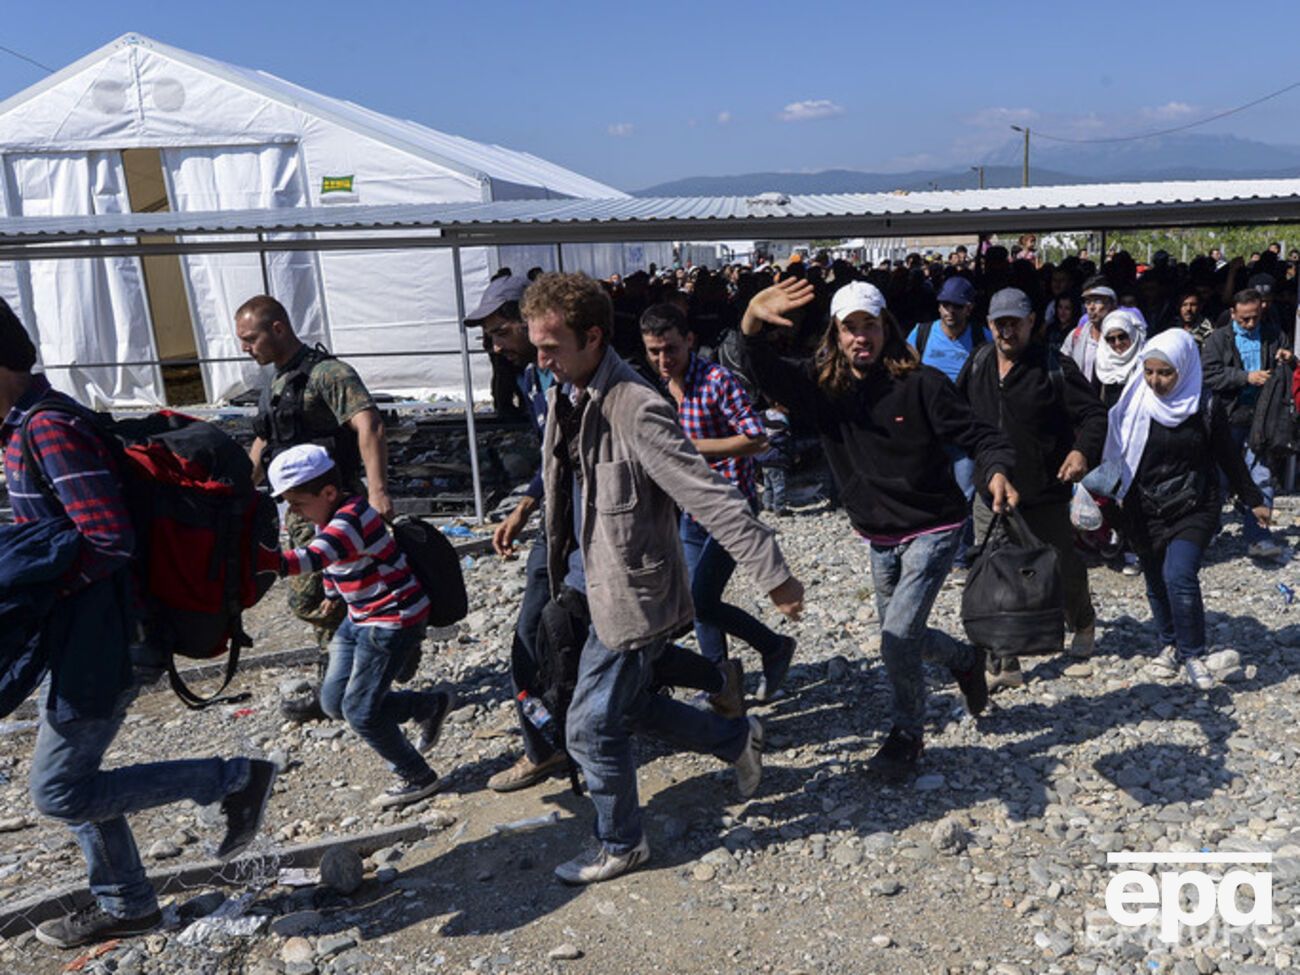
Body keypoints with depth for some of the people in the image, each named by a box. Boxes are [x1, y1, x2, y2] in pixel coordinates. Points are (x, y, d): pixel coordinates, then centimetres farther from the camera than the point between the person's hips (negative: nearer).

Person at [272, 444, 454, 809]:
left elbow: (314, 558, -45)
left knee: (360, 711, -5)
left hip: (395, 620, -10)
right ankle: (430, 706, 28)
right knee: (334, 701, 12)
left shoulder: (351, 520, -26)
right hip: (361, 619, 10)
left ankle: (417, 778, 17)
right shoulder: (331, 517, 4)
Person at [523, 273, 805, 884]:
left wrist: (772, 574, -27)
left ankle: (620, 845, 27)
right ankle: (737, 739, 42)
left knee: (593, 727, 3)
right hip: (604, 585, 9)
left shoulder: (636, 410, -26)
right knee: (629, 705, 22)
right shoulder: (566, 397, 3)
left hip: (635, 593, -9)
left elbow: (710, 498, -28)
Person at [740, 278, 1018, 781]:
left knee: (897, 639, -11)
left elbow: (975, 434, -14)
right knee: (900, 638, 19)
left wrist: (996, 471, -37)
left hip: (932, 529, -5)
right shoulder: (823, 387, -6)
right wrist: (752, 325, -42)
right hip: (879, 537, 5)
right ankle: (966, 660, 50)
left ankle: (908, 732, 15)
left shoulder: (920, 384, -15)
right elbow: (769, 376, -22)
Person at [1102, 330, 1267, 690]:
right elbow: (1114, 455, 3)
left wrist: (1253, 500, 13)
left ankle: (1192, 653, 0)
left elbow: (1229, 457, 6)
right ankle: (1170, 644, 34)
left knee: (1179, 576, -19)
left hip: (1194, 509, -2)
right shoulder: (1133, 406, -5)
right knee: (1156, 583, 11)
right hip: (1145, 511, 2)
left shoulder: (1206, 408, -6)